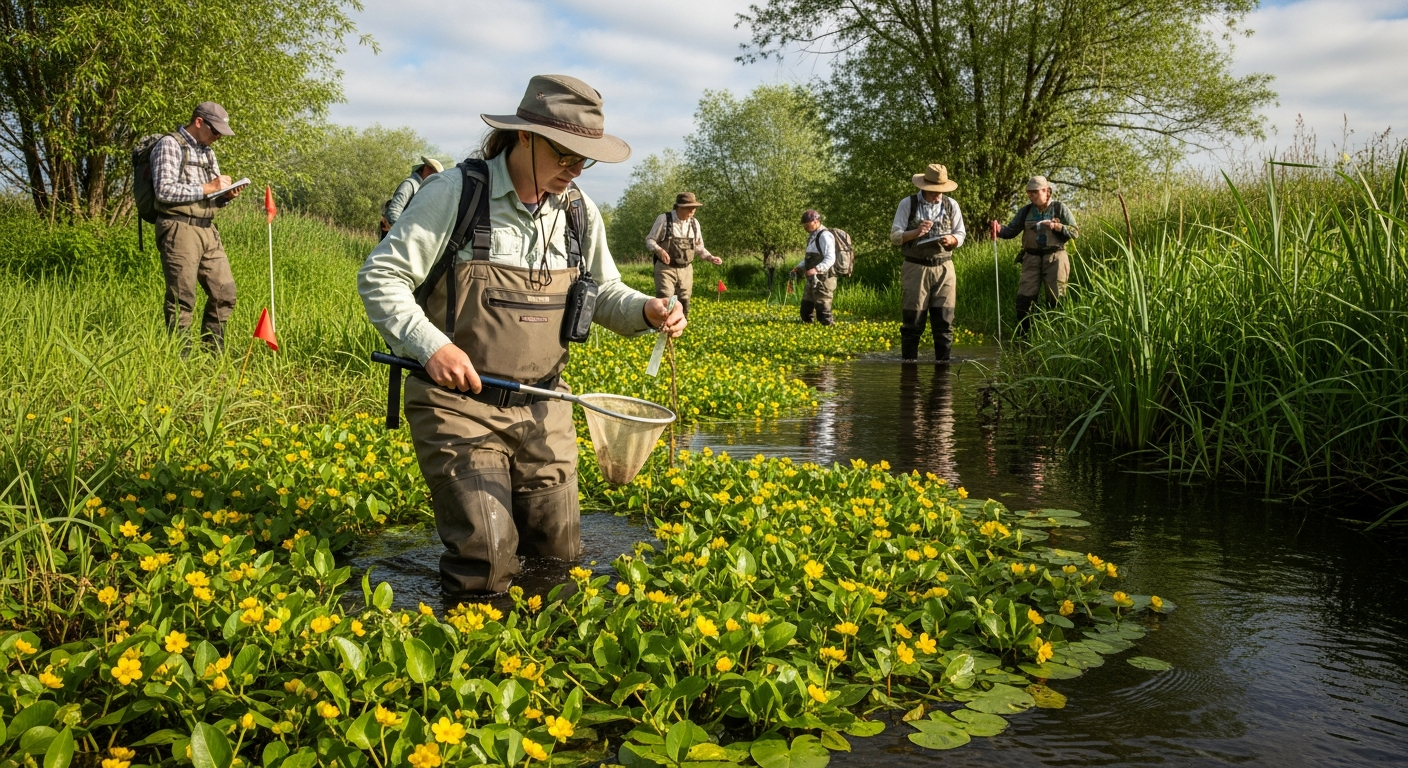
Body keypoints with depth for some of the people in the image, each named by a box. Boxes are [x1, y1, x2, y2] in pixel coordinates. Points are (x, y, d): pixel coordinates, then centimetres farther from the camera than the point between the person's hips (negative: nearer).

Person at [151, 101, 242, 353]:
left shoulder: (207, 151, 19)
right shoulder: (170, 145, -5)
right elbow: (164, 190, -16)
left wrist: (226, 195, 0)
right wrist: (207, 188, -14)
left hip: (208, 230, 8)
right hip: (179, 229, -8)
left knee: (224, 293, 6)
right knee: (182, 300, -5)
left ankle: (214, 354, 17)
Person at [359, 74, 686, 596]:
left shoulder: (578, 211, 4)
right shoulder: (455, 192, -12)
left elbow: (603, 293, 15)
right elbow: (379, 279, -9)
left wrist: (646, 311, -8)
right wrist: (431, 345, -23)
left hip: (542, 410, 5)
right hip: (460, 404, -5)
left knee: (558, 559, 12)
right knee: (485, 567, -11)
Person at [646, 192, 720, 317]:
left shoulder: (694, 223, 5)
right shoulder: (664, 219, -10)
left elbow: (698, 246, 18)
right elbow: (650, 240, -4)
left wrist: (711, 257, 1)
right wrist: (659, 250, -25)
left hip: (686, 270, 5)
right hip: (666, 269, -5)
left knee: (683, 305, 8)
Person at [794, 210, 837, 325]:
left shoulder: (824, 236, -13)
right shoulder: (812, 236, 18)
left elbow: (830, 259, -23)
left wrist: (816, 269, -36)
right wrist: (799, 267, 13)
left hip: (823, 280, -10)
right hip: (812, 280, 10)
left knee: (823, 311, -9)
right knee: (805, 311, 13)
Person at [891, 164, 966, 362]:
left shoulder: (951, 205, 7)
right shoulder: (907, 204, -1)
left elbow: (961, 234, 11)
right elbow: (895, 236, -2)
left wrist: (952, 239, -12)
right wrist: (915, 232, -20)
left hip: (943, 269, 2)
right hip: (916, 268, -2)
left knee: (944, 320, 1)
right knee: (912, 320, -1)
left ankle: (943, 362, 8)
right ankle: (909, 362, 7)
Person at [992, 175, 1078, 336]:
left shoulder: (1059, 208, -1)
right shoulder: (1026, 211, 7)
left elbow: (1075, 232, -1)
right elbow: (1011, 231, 4)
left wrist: (1056, 227, -17)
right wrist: (999, 230, -17)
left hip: (1054, 258, -3)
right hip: (1032, 258, 3)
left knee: (1056, 299, 4)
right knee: (1024, 298, 0)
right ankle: (1022, 338, 7)